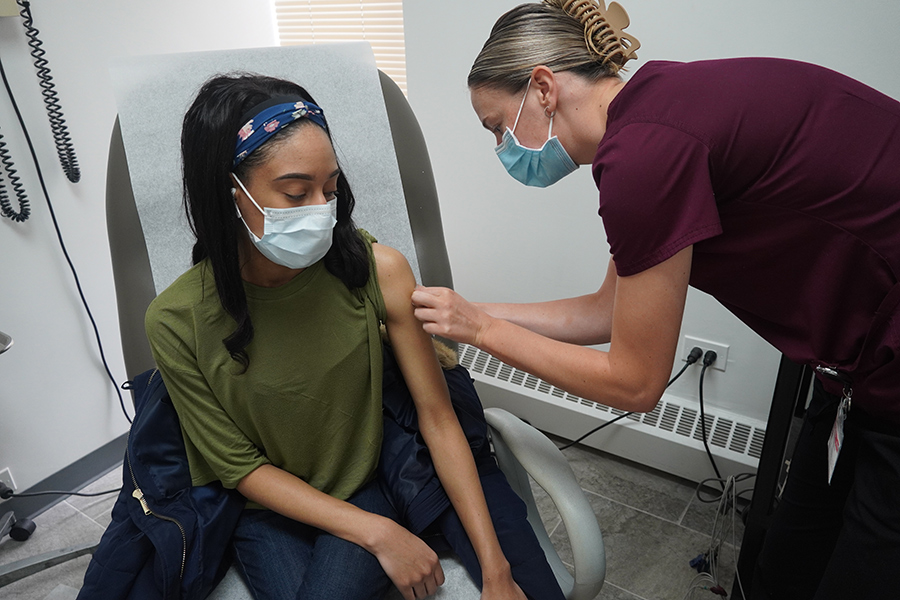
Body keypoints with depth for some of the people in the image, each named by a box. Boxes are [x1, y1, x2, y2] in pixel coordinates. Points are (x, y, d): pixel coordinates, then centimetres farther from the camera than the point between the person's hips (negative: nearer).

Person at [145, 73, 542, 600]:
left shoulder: (378, 270, -19)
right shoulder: (177, 320, -18)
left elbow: (437, 416, -14)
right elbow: (240, 466, -9)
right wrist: (377, 534, -17)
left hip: (364, 490, 0)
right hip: (265, 511, 1)